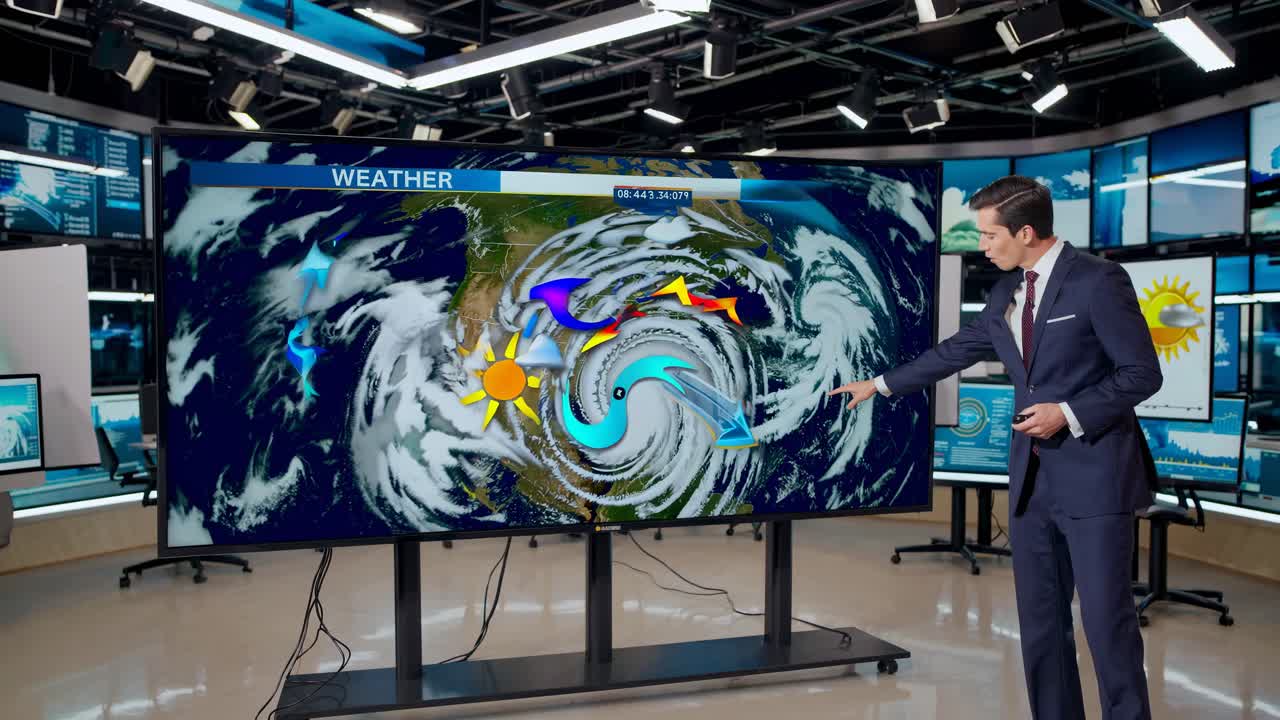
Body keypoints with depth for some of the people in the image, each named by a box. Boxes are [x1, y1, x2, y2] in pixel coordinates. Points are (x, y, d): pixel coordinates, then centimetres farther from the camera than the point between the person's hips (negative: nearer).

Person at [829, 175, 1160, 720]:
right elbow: (959, 348, 20)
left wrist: (1069, 413, -18)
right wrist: (882, 384, 23)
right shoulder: (1007, 288, 10)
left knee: (1106, 617, 0)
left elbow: (1143, 373, -11)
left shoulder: (1098, 281, -11)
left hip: (1094, 474, -7)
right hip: (1033, 477, 7)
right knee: (1039, 619, 12)